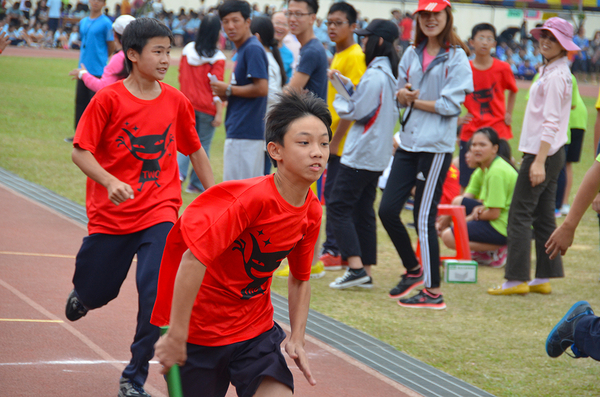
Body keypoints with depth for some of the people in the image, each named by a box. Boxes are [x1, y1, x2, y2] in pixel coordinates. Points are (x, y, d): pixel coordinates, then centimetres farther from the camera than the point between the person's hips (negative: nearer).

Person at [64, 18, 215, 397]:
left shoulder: (176, 101, 1)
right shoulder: (109, 99, -10)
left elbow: (195, 149, 15)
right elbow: (80, 151, -10)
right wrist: (110, 182, -26)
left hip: (159, 213, 1)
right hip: (110, 214, -1)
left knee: (155, 293, -16)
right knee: (98, 294, 14)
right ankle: (82, 293, 54)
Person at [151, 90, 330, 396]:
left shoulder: (312, 212, -2)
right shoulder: (252, 198, -25)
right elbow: (194, 259, -30)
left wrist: (297, 339, 6)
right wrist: (175, 335, -30)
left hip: (257, 331, 5)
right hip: (200, 333, -5)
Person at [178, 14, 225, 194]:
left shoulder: (188, 49, 2)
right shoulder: (217, 58, -12)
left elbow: (181, 76, 11)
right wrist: (219, 113, -11)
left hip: (188, 103, 4)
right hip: (207, 107, -4)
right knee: (203, 144, 7)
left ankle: (179, 171, -11)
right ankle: (196, 184, 11)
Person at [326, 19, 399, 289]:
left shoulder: (374, 75, -17)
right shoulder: (389, 73, 13)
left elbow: (357, 112, -15)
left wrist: (338, 101, 3)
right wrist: (347, 85, 11)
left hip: (361, 153, -10)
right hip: (378, 155, 10)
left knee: (338, 207, -7)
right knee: (363, 210, 12)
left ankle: (356, 267, -15)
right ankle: (366, 271, 11)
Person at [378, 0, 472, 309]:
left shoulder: (456, 58, -7)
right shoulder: (411, 54, 12)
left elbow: (450, 105, -13)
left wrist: (415, 101, -6)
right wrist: (403, 94, -7)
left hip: (436, 146, -7)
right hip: (409, 142, 7)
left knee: (424, 219, -5)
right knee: (387, 210, 4)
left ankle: (434, 292, 3)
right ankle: (413, 269, 25)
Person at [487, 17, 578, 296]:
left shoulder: (555, 76, -15)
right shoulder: (551, 71, 16)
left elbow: (551, 122, -21)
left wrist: (539, 161, -25)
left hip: (543, 153, -10)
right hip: (552, 153, 10)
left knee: (519, 215, -9)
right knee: (543, 216, 10)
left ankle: (516, 279, -9)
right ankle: (544, 278, 13)